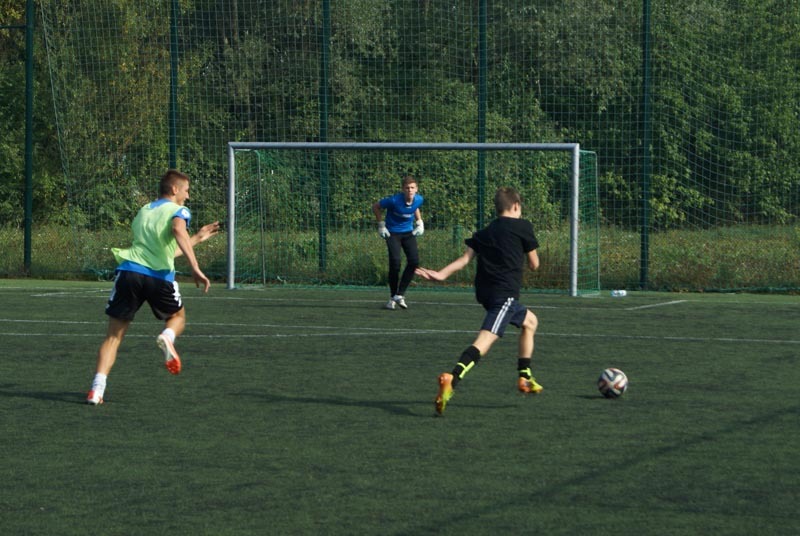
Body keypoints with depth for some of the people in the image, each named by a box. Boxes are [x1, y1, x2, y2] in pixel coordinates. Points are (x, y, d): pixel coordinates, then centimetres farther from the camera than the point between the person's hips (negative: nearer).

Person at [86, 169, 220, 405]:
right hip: (159, 276, -3)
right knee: (177, 316, 26)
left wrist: (197, 238, 47)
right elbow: (178, 231, -15)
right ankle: (167, 337, -9)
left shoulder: (143, 211, 30)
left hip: (129, 271, 4)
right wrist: (195, 268, -22)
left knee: (113, 335, 8)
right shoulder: (178, 211, 10)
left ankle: (98, 387, -11)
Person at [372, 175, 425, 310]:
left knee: (414, 261, -12)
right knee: (395, 262, -18)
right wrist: (381, 225, -7)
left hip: (408, 232, 5)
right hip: (393, 233, -5)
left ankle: (400, 295, -2)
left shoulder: (419, 200, -10)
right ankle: (392, 298, -1)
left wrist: (419, 222, 6)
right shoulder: (394, 200, -25)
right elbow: (376, 207, -8)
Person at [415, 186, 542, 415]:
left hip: (485, 291, 8)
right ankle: (451, 380, -43)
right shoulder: (522, 227, 4)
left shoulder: (484, 232, 19)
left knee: (530, 321, 29)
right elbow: (534, 264, 7)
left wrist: (442, 274, -1)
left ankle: (525, 377, 29)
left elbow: (465, 258, 3)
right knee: (485, 339, -21)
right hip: (505, 293, -8)